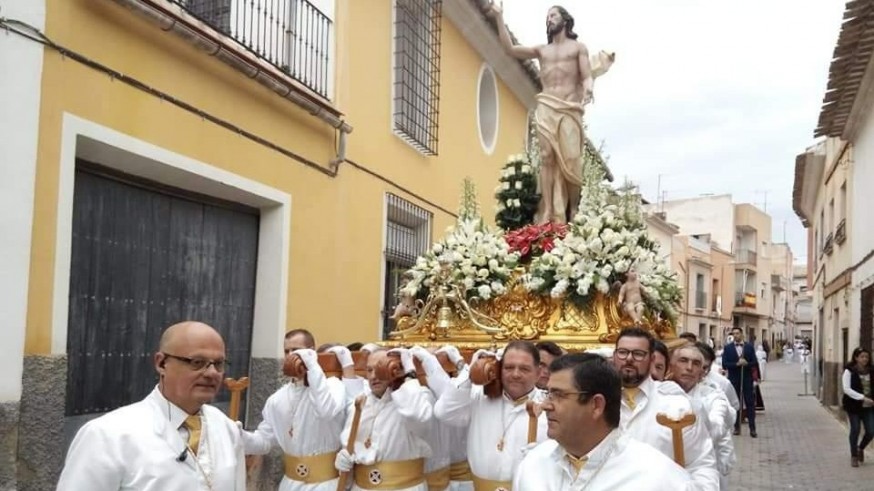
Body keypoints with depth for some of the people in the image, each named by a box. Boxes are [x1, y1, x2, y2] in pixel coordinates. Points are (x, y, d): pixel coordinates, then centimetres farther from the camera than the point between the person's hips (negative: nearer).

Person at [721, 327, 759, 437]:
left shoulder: (749, 347, 4)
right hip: (734, 380, 0)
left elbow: (755, 363, 0)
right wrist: (737, 364, -19)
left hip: (747, 379, 0)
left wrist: (746, 363, -20)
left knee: (750, 403, 0)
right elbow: (725, 364, -6)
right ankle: (736, 427, 13)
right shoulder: (727, 348, 1)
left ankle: (752, 428, 3)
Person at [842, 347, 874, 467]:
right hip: (854, 406, -3)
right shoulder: (849, 371, -8)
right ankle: (854, 456, 23)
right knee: (855, 430, 5)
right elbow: (847, 389, -14)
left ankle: (861, 448, 31)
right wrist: (863, 397, -22)